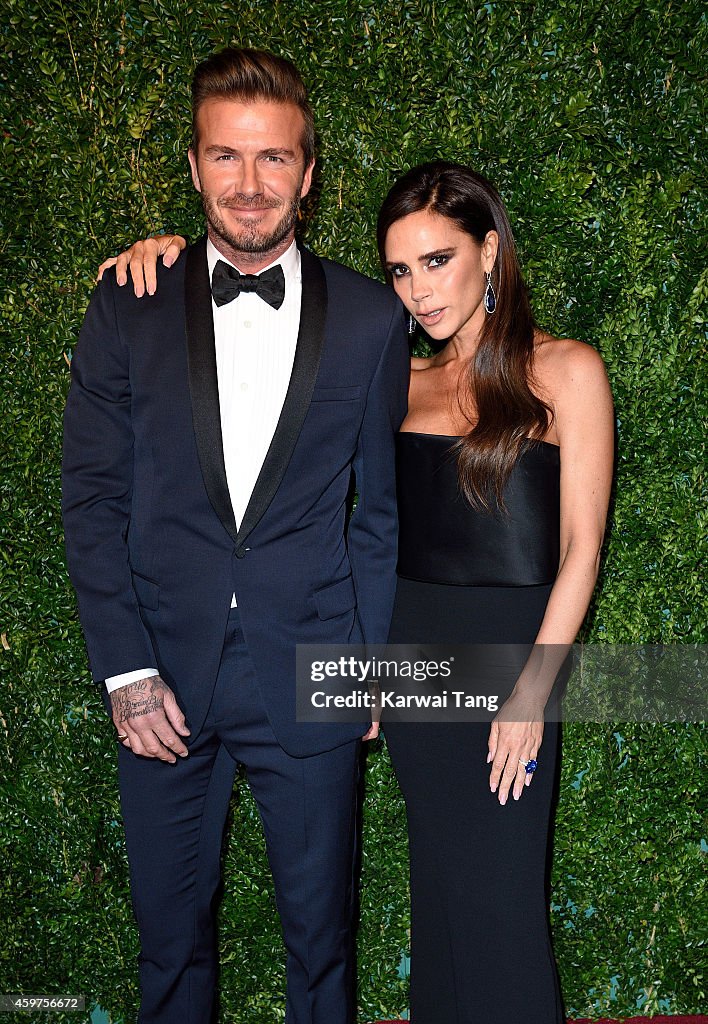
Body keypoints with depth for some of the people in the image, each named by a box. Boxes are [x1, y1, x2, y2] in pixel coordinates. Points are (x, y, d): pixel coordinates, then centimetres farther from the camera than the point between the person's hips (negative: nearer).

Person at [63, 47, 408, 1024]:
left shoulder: (370, 318, 0)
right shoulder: (126, 310, 0)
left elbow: (384, 504, 5)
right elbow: (92, 497, 0)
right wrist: (125, 670, -6)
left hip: (310, 684, 0)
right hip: (164, 681, 1)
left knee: (321, 935, 15)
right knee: (171, 940, 16)